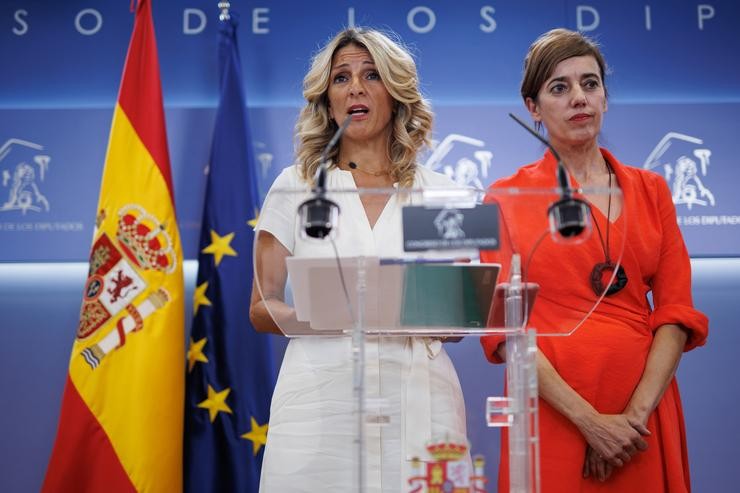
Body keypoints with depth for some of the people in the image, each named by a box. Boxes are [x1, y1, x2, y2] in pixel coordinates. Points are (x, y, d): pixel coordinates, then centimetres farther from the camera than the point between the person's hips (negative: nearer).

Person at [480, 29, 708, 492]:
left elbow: (676, 311, 2)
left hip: (643, 415, 3)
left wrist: (635, 414, -11)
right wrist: (589, 420, -15)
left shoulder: (650, 190, 8)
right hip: (550, 414, -2)